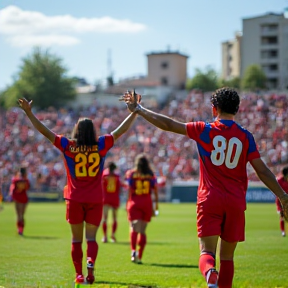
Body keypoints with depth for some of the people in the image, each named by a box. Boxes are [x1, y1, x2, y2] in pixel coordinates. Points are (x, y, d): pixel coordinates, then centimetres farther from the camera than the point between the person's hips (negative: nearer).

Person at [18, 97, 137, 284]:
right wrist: (135, 111, 10)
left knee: (77, 239, 9)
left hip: (75, 199, 0)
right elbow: (121, 130, 3)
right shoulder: (101, 145, -3)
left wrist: (29, 112, 0)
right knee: (91, 237, 5)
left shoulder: (67, 146, -4)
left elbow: (45, 131, -4)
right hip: (95, 200, 0)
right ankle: (91, 262, -23)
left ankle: (79, 274, 7)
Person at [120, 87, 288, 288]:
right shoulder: (245, 137, 3)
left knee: (207, 252, -5)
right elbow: (263, 171, 0)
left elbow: (168, 124, 1)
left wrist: (138, 110, 11)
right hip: (236, 203, 2)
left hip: (210, 200, -2)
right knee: (227, 256, 12)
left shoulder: (205, 130, -1)